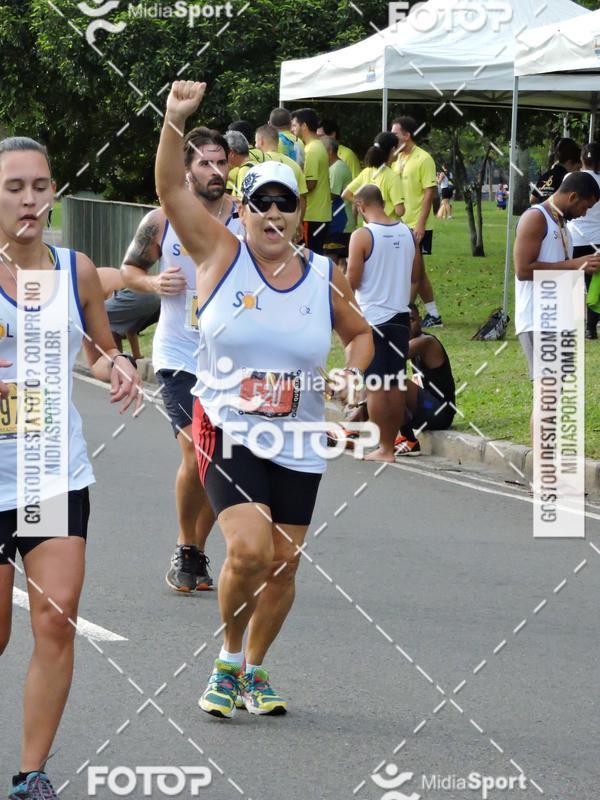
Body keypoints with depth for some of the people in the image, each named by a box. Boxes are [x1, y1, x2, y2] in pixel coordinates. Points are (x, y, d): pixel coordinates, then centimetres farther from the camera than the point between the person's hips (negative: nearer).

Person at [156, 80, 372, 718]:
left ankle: (253, 670, 30)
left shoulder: (325, 277, 4)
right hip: (227, 433, -4)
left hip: (297, 445, 4)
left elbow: (359, 334, 20)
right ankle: (228, 659, 4)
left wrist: (351, 373, 0)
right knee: (250, 549, -21)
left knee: (283, 564, 6)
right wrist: (175, 120, -24)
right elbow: (171, 189, -12)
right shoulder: (221, 255, -4)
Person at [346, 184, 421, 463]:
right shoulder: (407, 233, 4)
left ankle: (384, 448, -1)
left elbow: (351, 282, -13)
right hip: (400, 316, 6)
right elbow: (415, 276, 12)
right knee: (396, 384, 10)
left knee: (374, 386, -1)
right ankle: (391, 444, 15)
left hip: (371, 317, -6)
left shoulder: (362, 236, -13)